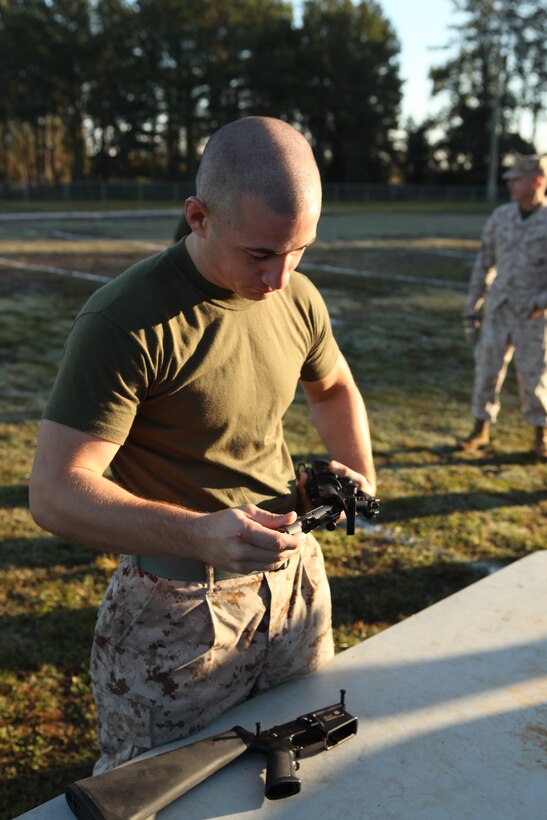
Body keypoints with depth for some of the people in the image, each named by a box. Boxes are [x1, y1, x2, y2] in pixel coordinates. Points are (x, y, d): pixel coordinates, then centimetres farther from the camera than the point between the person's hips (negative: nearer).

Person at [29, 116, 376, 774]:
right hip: (175, 609, -5)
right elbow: (53, 494, -24)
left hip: (295, 580, 6)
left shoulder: (298, 299, -2)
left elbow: (334, 388, 19)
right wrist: (200, 534, -37)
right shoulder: (126, 322, -22)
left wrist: (356, 468, 0)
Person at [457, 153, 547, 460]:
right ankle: (481, 429, 18)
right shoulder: (501, 216, 4)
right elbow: (485, 262, 11)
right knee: (487, 368, 4)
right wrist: (472, 304, 9)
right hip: (499, 309, 4)